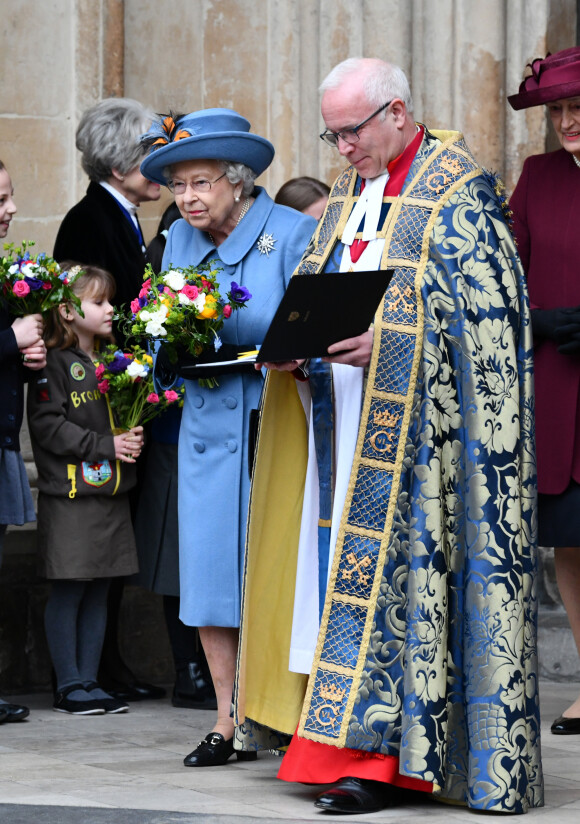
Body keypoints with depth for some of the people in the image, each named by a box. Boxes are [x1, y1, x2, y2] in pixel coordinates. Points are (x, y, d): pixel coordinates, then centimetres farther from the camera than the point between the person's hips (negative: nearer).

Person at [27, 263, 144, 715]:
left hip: (112, 493, 7)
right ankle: (69, 686, 3)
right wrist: (105, 446, -17)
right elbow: (48, 426, -16)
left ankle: (89, 681, 15)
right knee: (68, 592, -2)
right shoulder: (55, 363, -9)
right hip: (70, 495, -7)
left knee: (98, 592, 9)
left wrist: (134, 437, 2)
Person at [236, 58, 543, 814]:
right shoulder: (349, 191, 17)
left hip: (412, 427, -7)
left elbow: (484, 312, -13)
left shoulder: (457, 192, -7)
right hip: (344, 424, 7)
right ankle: (353, 742, 8)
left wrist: (384, 343, -21)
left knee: (393, 571, -9)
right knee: (344, 571, 4)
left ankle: (380, 757, -8)